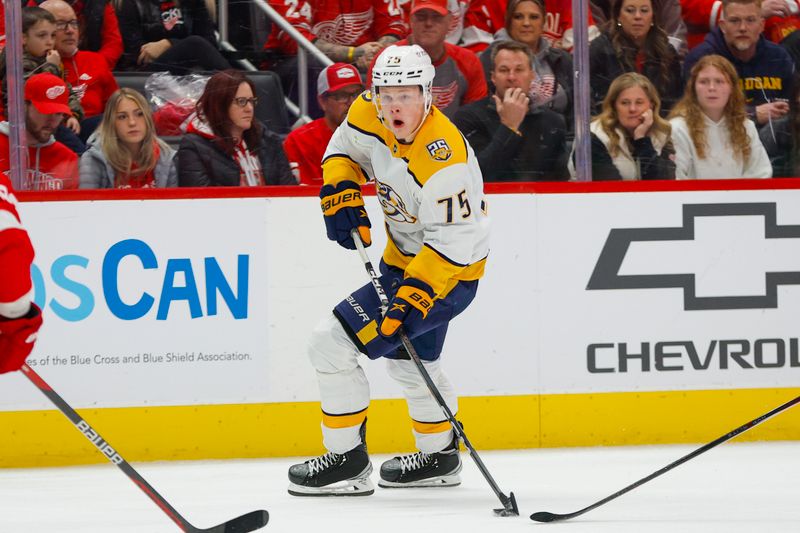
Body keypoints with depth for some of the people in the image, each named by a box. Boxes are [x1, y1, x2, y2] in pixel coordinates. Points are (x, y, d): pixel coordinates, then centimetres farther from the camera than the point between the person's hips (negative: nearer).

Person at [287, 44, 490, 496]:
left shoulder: (442, 157, -32)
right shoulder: (370, 113, -9)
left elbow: (453, 242, -30)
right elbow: (346, 147, 12)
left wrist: (416, 294, -36)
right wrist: (340, 192, -5)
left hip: (450, 269, -10)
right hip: (407, 254, 10)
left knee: (333, 343, -14)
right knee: (408, 354, 29)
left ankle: (348, 461, -2)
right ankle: (440, 457, 49)